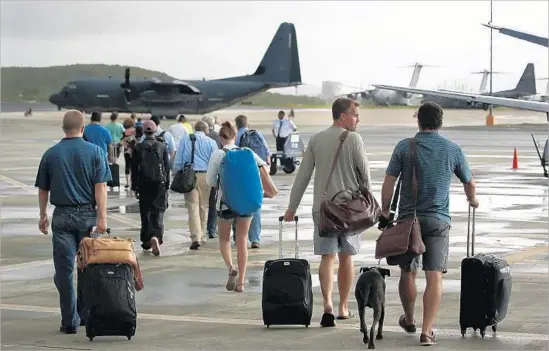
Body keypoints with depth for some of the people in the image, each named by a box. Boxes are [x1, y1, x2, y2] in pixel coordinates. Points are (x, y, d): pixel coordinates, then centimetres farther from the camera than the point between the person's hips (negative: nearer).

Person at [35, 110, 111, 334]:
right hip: (88, 214, 0)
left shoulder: (51, 154, 4)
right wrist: (102, 217, -9)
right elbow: (100, 187, -8)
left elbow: (43, 189, 9)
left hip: (62, 216, 0)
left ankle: (70, 321, 0)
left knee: (64, 269, 2)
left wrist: (43, 216, 20)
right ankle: (86, 314, 18)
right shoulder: (95, 152, -1)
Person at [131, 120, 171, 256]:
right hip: (159, 184, 0)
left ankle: (146, 244, 11)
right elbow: (167, 167, 2)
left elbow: (134, 168, 2)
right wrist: (167, 185, 9)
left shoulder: (138, 148, -1)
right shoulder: (162, 147, 0)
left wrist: (134, 187, 8)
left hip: (144, 185, 0)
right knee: (158, 212, -1)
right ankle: (156, 236, -25)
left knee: (145, 214, 9)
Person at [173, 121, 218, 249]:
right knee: (203, 206, 12)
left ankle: (195, 238, -17)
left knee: (193, 206, -4)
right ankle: (201, 235, 19)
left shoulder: (185, 140, 9)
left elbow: (178, 161, 7)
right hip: (205, 175, 0)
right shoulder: (211, 142, 6)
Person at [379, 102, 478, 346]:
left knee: (408, 272, 15)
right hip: (438, 220, 0)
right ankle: (427, 331, -10)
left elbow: (388, 184, -4)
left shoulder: (404, 147, -2)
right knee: (434, 276, -2)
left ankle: (409, 321, 33)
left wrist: (384, 213, 7)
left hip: (408, 217, 1)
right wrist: (473, 200, 36)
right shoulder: (453, 150, 2)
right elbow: (469, 183, 15)